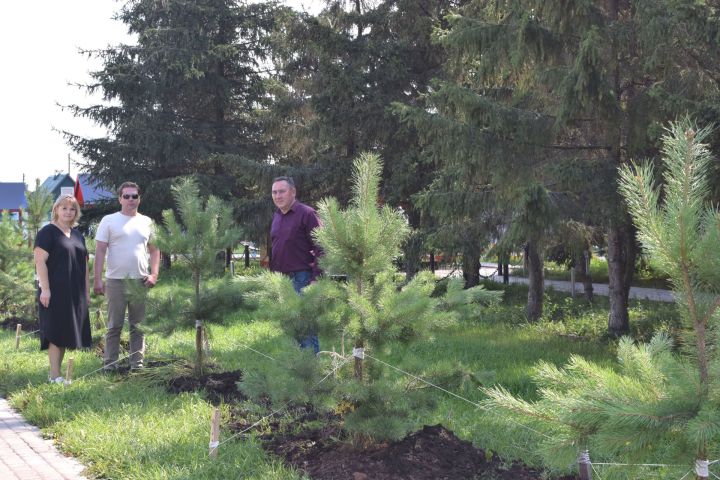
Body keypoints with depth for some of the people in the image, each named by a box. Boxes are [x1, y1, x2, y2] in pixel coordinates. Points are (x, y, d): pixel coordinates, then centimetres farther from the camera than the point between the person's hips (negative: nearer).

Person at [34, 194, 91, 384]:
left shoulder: (77, 235, 16)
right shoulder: (47, 232, -5)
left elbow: (84, 265, 19)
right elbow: (40, 261, -12)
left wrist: (87, 291, 16)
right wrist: (45, 289, -19)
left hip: (75, 294, 7)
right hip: (55, 292, -7)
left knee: (66, 333, 9)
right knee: (56, 332, -6)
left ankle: (56, 372, 17)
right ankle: (55, 375, -2)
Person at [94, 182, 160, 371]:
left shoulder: (147, 222, 10)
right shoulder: (109, 221, 1)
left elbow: (154, 250, 14)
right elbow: (100, 251, -2)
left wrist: (154, 274, 1)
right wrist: (97, 279, -9)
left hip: (140, 281, 3)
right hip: (116, 281, -3)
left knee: (138, 325, 7)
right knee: (114, 325, 2)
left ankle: (137, 363, 15)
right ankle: (110, 364, 9)